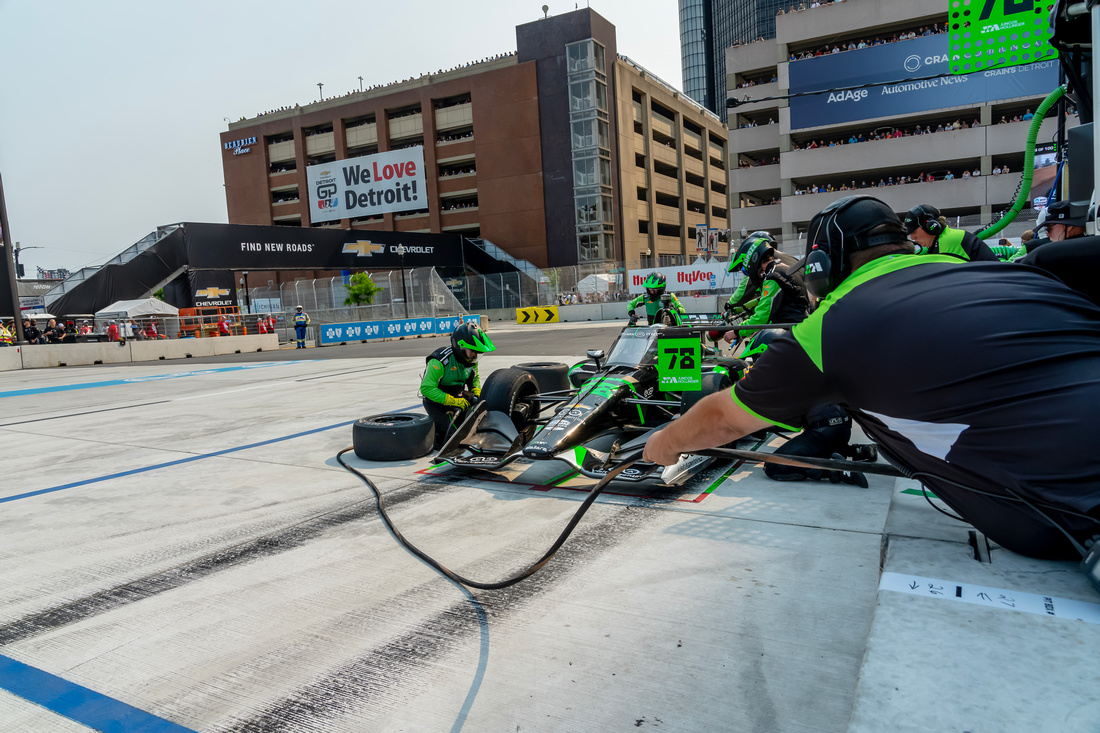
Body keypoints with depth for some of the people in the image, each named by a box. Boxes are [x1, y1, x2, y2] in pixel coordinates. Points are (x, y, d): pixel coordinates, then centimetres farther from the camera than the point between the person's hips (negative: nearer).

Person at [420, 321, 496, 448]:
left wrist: (477, 393, -7)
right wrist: (454, 401, -33)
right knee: (449, 434, -23)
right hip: (435, 401, -7)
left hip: (458, 398, 7)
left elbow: (474, 379, 15)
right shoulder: (440, 361, -27)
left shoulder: (471, 360, -4)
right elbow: (427, 388, -30)